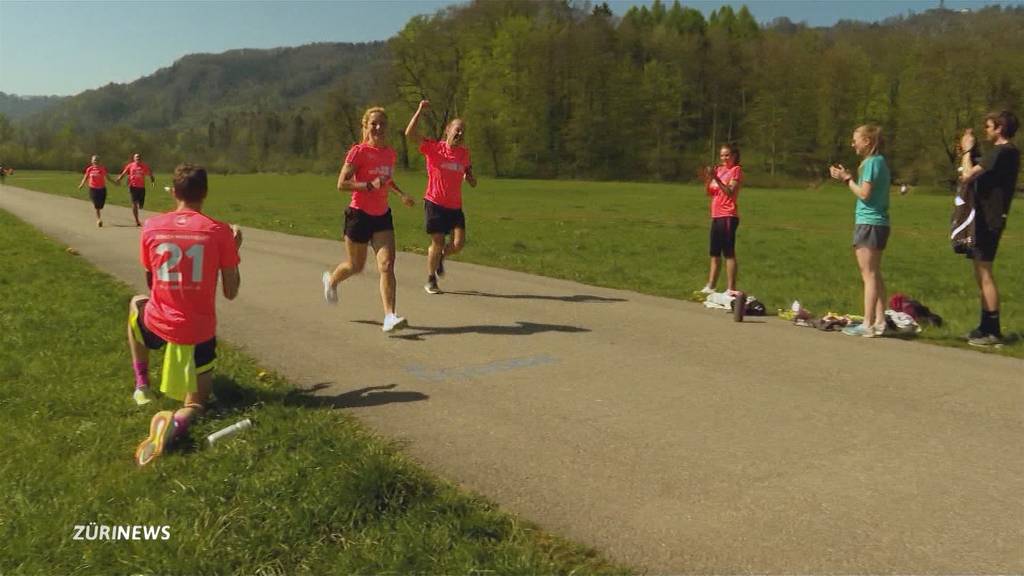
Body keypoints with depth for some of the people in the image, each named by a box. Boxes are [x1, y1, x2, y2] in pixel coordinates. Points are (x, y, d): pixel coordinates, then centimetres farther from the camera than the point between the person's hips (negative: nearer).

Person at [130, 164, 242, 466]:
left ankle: (141, 385, 32)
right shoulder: (219, 231, -9)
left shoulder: (152, 226, -3)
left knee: (136, 303, 39)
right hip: (200, 331, -2)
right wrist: (235, 249, 8)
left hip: (158, 324, 2)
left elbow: (151, 284, 10)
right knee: (196, 403, 16)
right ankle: (178, 420, -24)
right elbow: (231, 292, -3)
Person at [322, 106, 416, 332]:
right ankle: (331, 280, 46)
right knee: (356, 266, 12)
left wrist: (401, 194, 10)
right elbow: (341, 184, -16)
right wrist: (370, 185, -26)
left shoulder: (391, 154, 7)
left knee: (387, 265, -11)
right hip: (359, 214, -4)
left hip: (382, 216, 4)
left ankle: (389, 316, -14)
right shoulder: (359, 151, -11)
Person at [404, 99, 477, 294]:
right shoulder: (433, 147, -6)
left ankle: (440, 257, 28)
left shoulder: (464, 153, 8)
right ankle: (430, 281, 18)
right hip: (435, 203, -4)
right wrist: (420, 110, -23)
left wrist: (470, 178, -3)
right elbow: (410, 134, -18)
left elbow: (471, 179, 21)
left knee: (459, 243, -6)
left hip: (455, 206, 4)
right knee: (437, 242, -1)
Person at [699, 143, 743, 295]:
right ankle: (710, 286, 17)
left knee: (729, 253, -9)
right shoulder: (718, 169, 16)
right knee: (715, 253, 11)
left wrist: (716, 178, -23)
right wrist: (707, 179, -5)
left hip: (728, 216, -8)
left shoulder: (736, 170, -4)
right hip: (716, 216, 8)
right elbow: (709, 192, 12)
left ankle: (731, 289, -9)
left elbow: (730, 192, -17)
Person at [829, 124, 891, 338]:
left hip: (869, 223, -10)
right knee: (875, 275, 12)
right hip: (878, 223, 10)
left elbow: (864, 194, -17)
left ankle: (868, 324, -7)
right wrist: (848, 177, 11)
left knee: (869, 275, -8)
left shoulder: (872, 162, -12)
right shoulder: (879, 161, 16)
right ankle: (879, 321, 14)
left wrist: (846, 179, -6)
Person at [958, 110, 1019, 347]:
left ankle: (992, 331, -3)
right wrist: (969, 154, 13)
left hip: (987, 219, -10)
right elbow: (979, 175, 18)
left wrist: (968, 151, -7)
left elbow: (967, 176, -22)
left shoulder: (1001, 152, -15)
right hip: (987, 218, 10)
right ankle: (986, 327, 22)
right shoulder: (1008, 152, 18)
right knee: (981, 274, 15)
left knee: (984, 273, -7)